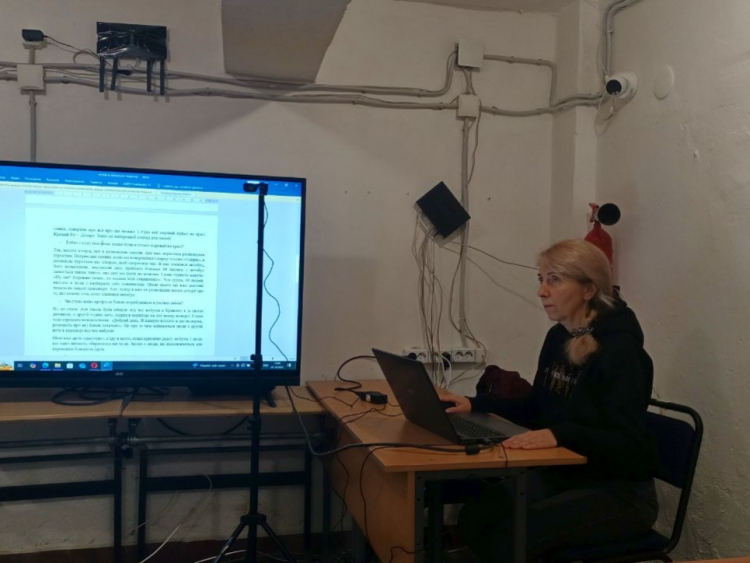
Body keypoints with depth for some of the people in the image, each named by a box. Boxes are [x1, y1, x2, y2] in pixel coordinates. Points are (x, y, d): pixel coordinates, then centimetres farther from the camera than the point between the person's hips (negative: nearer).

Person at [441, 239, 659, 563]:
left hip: (620, 493, -7)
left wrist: (560, 434, -40)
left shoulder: (620, 351, -19)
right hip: (563, 474, 7)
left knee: (513, 536, -26)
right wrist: (476, 405, 2)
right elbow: (538, 411, 14)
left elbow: (628, 444, -25)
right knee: (474, 517, -12)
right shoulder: (559, 337, 5)